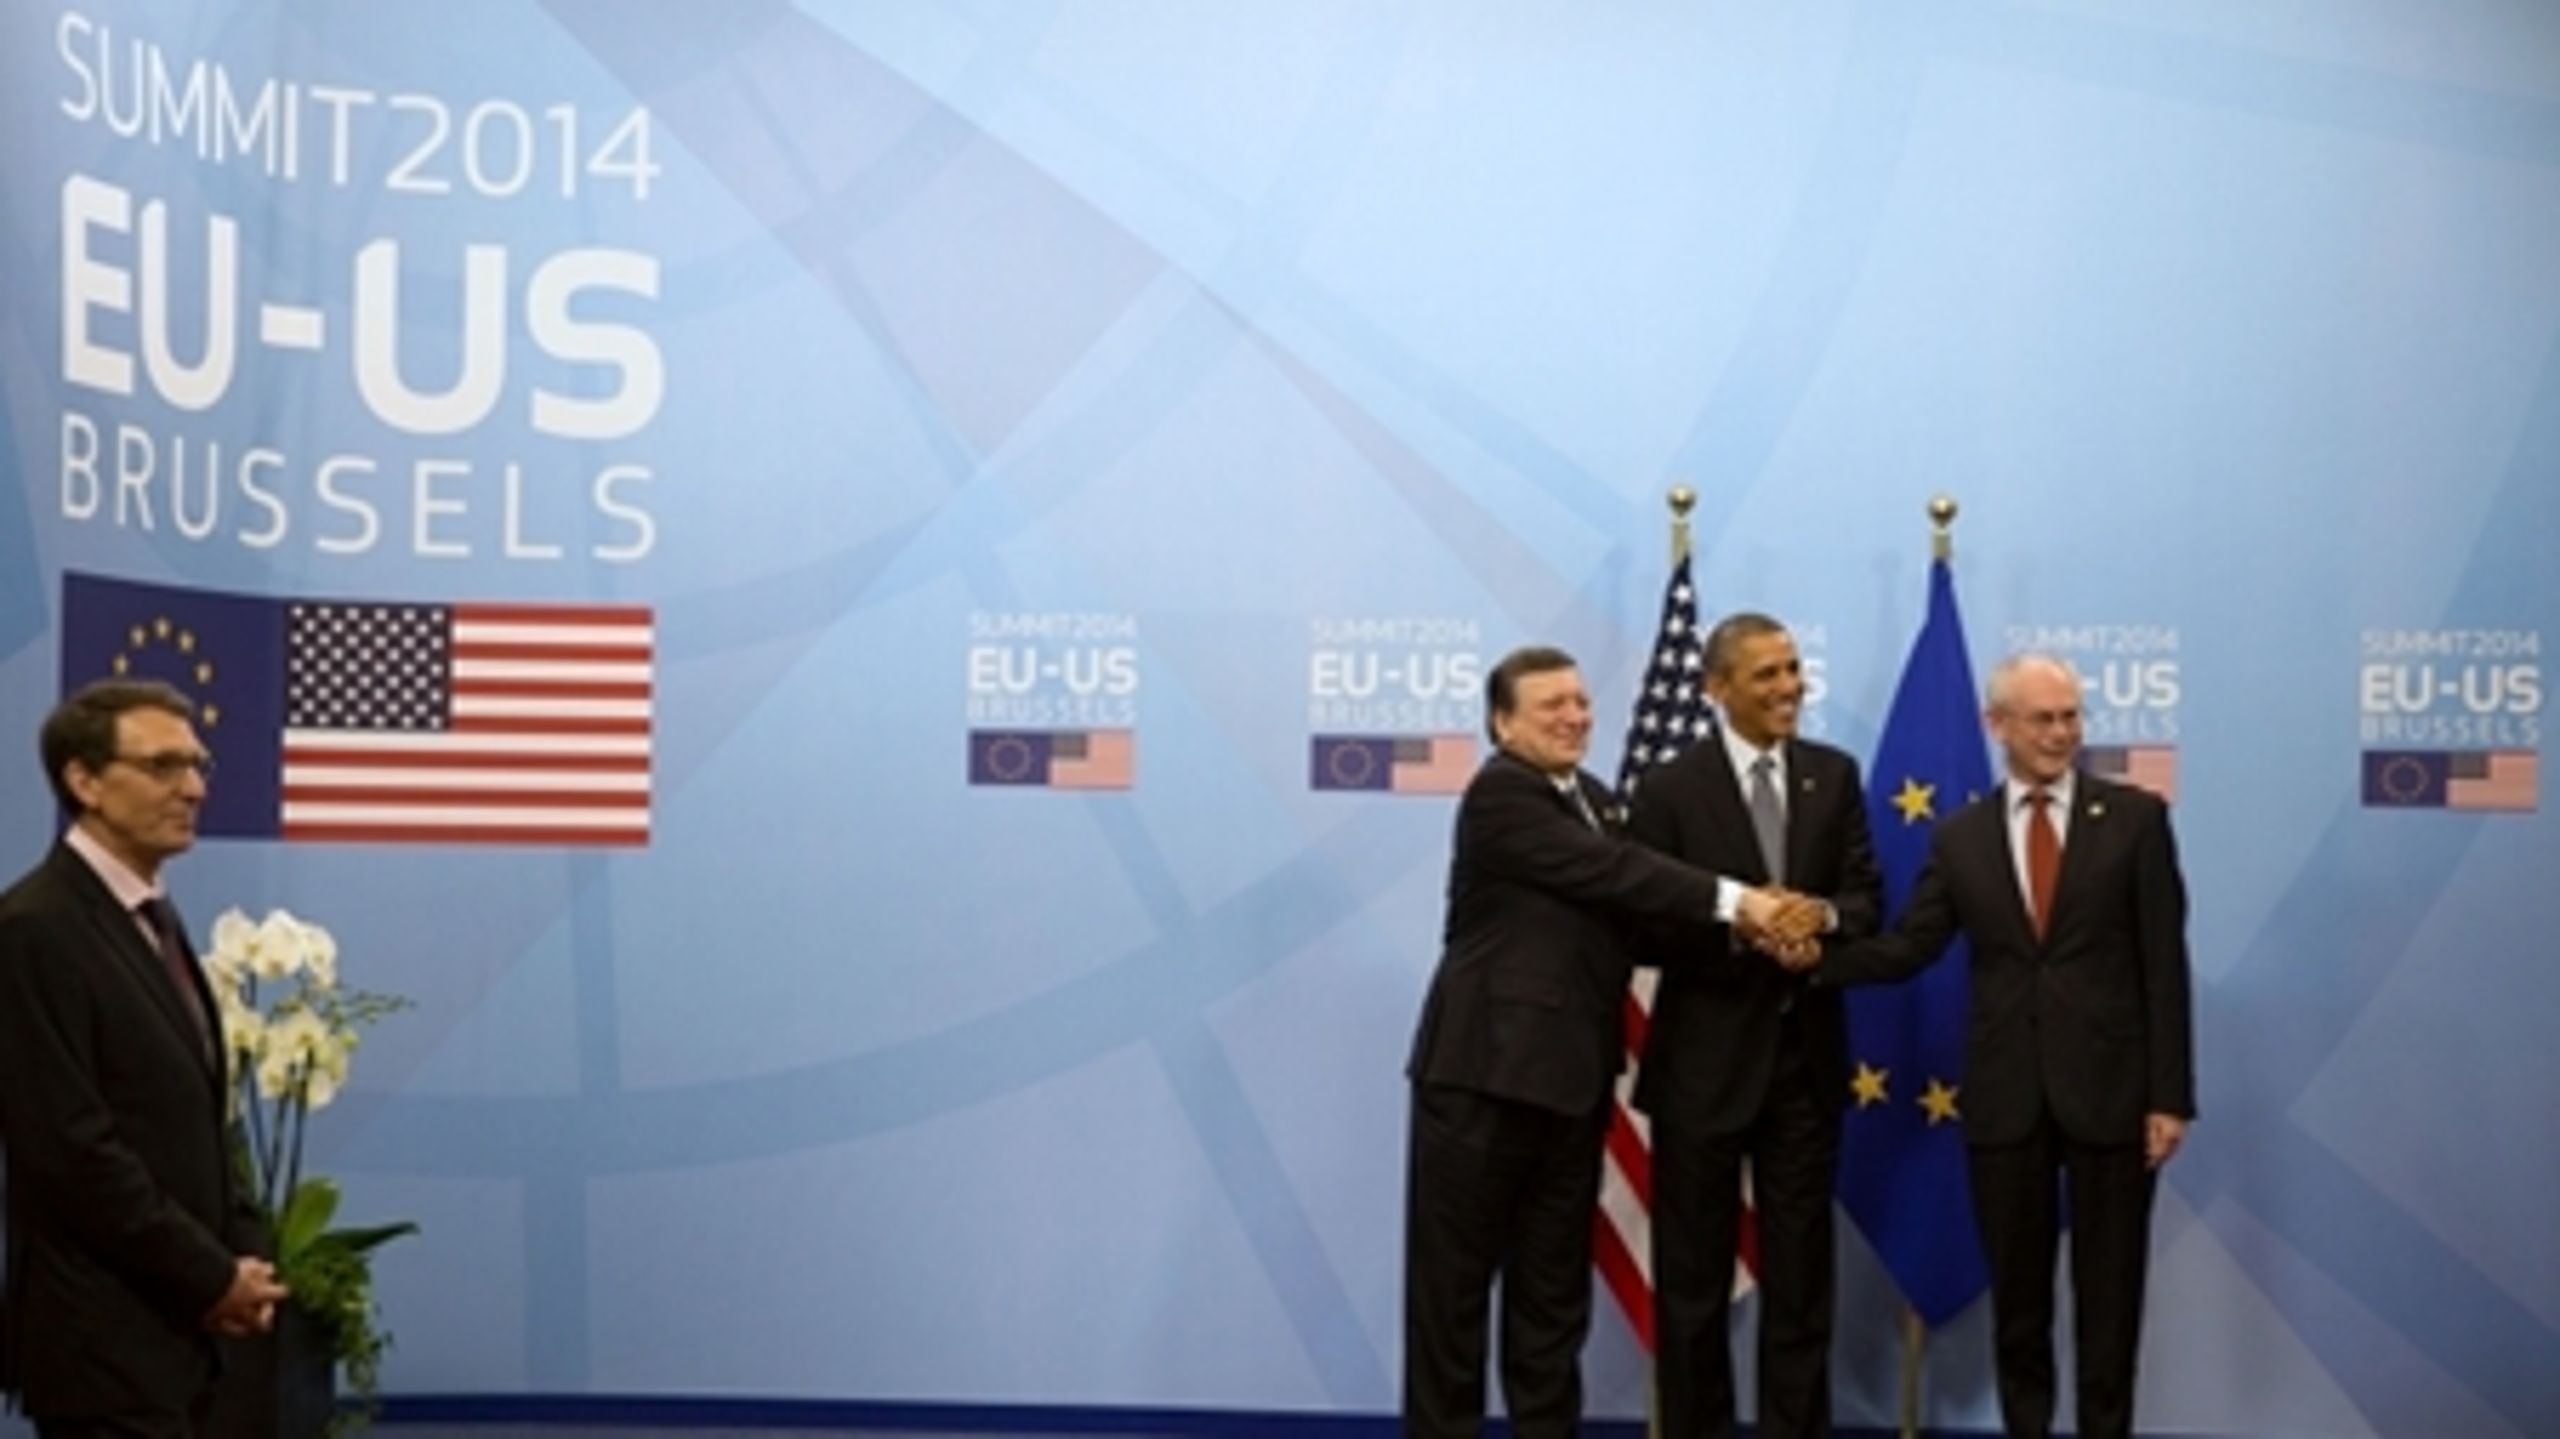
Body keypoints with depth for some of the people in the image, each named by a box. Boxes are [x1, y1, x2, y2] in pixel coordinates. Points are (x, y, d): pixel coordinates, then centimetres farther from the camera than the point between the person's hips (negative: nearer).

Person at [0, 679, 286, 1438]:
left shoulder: (152, 919, 15)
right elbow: (68, 1146, -20)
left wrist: (240, 1255, 4)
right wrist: (210, 1276, -13)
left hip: (168, 1325, 9)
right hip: (104, 1337, -9)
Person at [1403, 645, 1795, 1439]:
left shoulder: (1594, 799, 15)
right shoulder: (1499, 794, -12)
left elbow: (1624, 914, 12)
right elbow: (1610, 871, -21)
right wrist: (1733, 898, -23)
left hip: (1572, 1076, 8)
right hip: (1487, 1071, -8)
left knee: (1554, 1286, 12)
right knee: (1455, 1277, 3)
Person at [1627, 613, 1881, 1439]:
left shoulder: (1835, 776, 5)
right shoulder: (1670, 790, -7)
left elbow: (1867, 899, 2)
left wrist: (1823, 915, -20)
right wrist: (1737, 925, -25)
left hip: (1806, 1056, 3)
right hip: (1706, 1060, -3)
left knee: (1801, 1275, 10)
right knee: (1694, 1277, 9)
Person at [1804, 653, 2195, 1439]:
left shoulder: (2135, 817, -1)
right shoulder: (1960, 837, 7)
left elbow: (2163, 962, -4)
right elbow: (1907, 948, 1)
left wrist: (2169, 1095, -8)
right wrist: (1816, 955, -17)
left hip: (2109, 1089, -2)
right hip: (2005, 1096, 2)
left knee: (2108, 1297, 6)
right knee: (2016, 1296, 11)